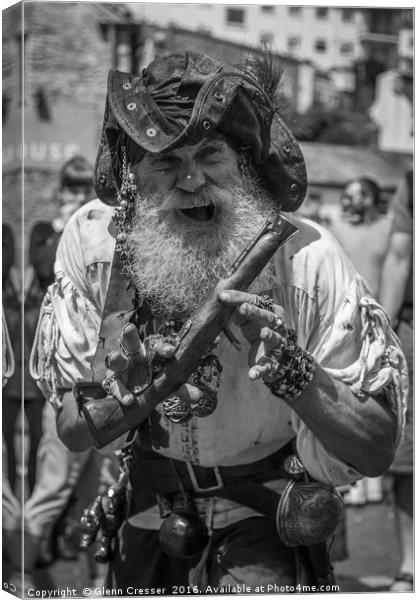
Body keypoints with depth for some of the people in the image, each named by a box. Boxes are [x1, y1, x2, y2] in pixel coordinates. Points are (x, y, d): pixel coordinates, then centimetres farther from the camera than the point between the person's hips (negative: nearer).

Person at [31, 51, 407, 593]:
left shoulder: (304, 259, -25)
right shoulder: (92, 242, -17)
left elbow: (376, 452, -21)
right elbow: (70, 430, -12)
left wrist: (294, 375, -39)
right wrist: (130, 397, -33)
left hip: (261, 509, -3)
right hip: (150, 503, 3)